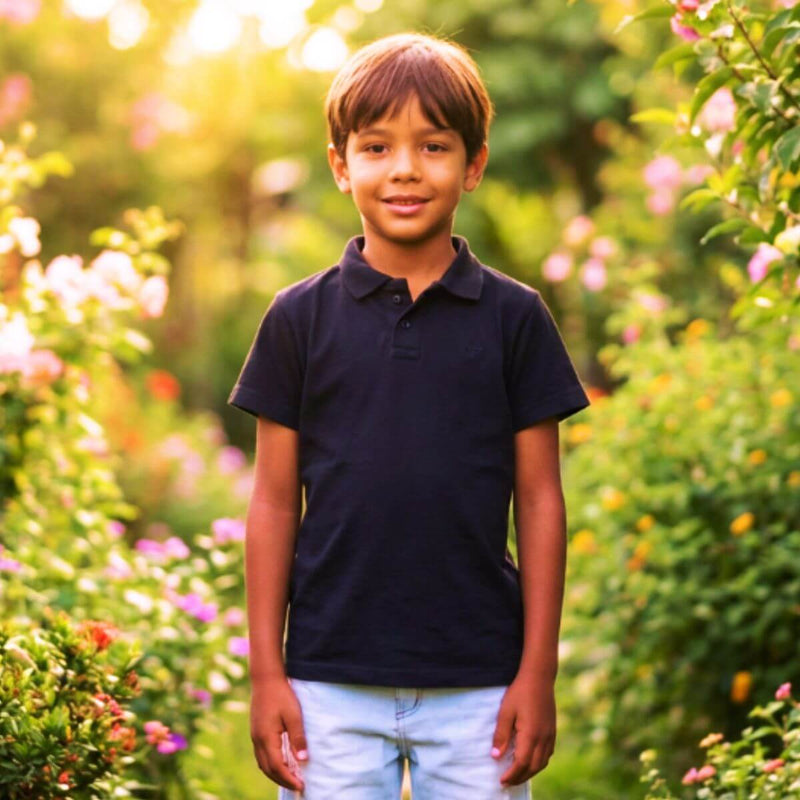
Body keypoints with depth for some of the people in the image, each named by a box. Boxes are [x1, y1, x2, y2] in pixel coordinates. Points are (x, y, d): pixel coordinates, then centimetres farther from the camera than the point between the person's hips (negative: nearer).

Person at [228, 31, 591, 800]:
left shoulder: (514, 318, 2)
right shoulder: (299, 318, 2)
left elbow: (538, 499, 3)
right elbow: (275, 501, 4)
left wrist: (538, 671, -1)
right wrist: (266, 671, 1)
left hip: (478, 682, 0)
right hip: (332, 679, 0)